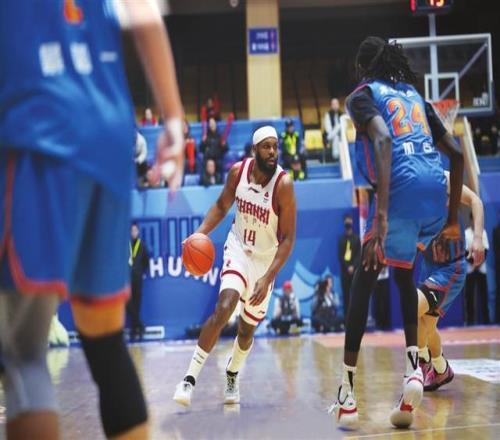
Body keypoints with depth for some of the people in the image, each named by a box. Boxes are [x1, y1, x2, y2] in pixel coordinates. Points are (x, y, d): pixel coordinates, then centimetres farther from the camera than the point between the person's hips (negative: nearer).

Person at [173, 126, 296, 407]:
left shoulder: (284, 184, -22)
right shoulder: (238, 171, -11)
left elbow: (288, 239, -20)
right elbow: (222, 206, 7)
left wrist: (268, 278, -28)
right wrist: (201, 233, -9)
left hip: (266, 259, -1)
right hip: (238, 248, 1)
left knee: (248, 329, 12)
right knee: (223, 309, -25)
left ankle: (232, 375, 42)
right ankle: (190, 378, -19)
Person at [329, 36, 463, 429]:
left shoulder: (363, 95, 10)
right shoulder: (414, 95, 29)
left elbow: (383, 140, -13)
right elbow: (457, 154, 25)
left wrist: (381, 213, -22)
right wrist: (452, 218, 30)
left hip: (403, 188, -6)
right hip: (437, 190, 6)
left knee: (365, 278, 6)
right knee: (403, 271, 28)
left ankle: (347, 395, 3)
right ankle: (414, 369, 13)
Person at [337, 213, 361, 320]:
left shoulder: (356, 239, 7)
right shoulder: (341, 239, 8)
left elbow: (359, 255, 1)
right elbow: (339, 256, 3)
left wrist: (353, 266, -13)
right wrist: (347, 267, -9)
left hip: (354, 270, -1)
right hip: (344, 270, 1)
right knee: (345, 294, 0)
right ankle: (346, 316, 2)